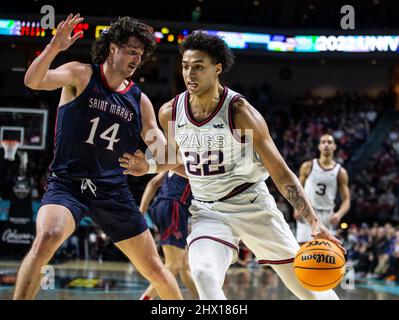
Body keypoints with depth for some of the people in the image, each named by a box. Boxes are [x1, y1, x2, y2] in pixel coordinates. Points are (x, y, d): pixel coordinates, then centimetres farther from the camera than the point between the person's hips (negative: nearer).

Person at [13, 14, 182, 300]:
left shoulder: (139, 101, 8)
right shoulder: (81, 75, -3)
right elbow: (33, 81, -21)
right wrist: (54, 47, -37)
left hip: (113, 190, 4)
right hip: (67, 183, -4)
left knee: (154, 269, 7)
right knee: (46, 239, -33)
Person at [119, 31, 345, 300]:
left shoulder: (240, 112, -19)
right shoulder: (170, 113, -6)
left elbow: (281, 173, -18)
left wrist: (314, 222, -26)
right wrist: (149, 166, -5)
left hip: (253, 205, -2)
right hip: (208, 211, 3)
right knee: (203, 275, -27)